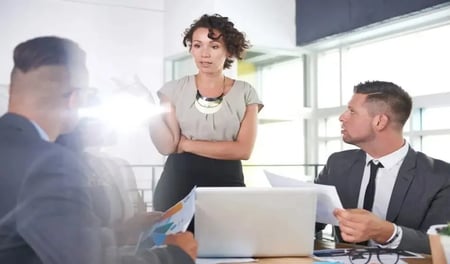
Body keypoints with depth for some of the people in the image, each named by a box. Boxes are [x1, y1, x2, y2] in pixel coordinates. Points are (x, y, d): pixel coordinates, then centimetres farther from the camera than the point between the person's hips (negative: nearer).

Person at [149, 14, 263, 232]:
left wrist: (187, 144, -7)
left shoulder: (245, 93, 3)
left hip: (226, 185, 0)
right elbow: (167, 146, -3)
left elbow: (243, 149, -7)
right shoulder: (174, 89, 5)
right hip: (177, 185, 1)